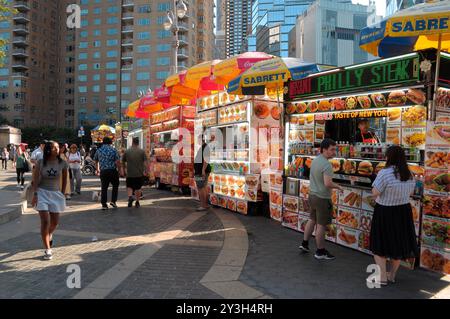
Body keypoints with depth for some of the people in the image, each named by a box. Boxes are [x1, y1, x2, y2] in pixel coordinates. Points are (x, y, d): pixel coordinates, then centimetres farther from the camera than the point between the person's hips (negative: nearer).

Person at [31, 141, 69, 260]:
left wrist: (62, 193, 8)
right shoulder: (40, 162, -8)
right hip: (42, 192, -2)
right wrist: (35, 194, -14)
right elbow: (35, 179, -7)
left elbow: (64, 179, 7)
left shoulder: (63, 163, -5)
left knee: (55, 222, 10)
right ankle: (48, 250, -2)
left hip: (56, 193, 2)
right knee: (45, 221, -11)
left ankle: (49, 234, 47)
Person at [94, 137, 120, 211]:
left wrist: (97, 169, 35)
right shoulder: (113, 150, -1)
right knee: (115, 186, 16)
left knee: (104, 188, 7)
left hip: (103, 171, 2)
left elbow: (95, 161, 20)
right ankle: (113, 201, 7)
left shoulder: (98, 150, 8)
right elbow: (118, 162, -9)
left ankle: (104, 205, 6)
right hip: (113, 171, -2)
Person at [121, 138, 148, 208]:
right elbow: (145, 162, -9)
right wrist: (144, 171, -2)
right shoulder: (142, 151, -3)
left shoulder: (127, 151, 1)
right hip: (140, 173, 0)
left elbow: (123, 162, 10)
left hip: (130, 173, 0)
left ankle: (130, 197, -12)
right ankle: (137, 202, 17)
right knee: (138, 188, 12)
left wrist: (123, 170, 24)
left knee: (129, 186, 14)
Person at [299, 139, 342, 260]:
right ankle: (320, 252, 14)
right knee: (321, 225, 3)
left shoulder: (315, 160, 6)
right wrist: (338, 186, -12)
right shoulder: (326, 165, -22)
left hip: (312, 194, 9)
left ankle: (304, 243, 31)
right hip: (322, 198, -9)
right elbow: (328, 183, -29)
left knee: (312, 220, 21)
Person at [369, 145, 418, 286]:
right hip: (404, 212, 6)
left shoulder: (385, 173, -22)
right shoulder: (409, 174, 0)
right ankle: (392, 275, 30)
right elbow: (410, 192, 11)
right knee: (398, 244, 18)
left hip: (385, 213, -6)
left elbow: (375, 193, -19)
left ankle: (382, 277, 9)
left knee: (379, 245, 10)